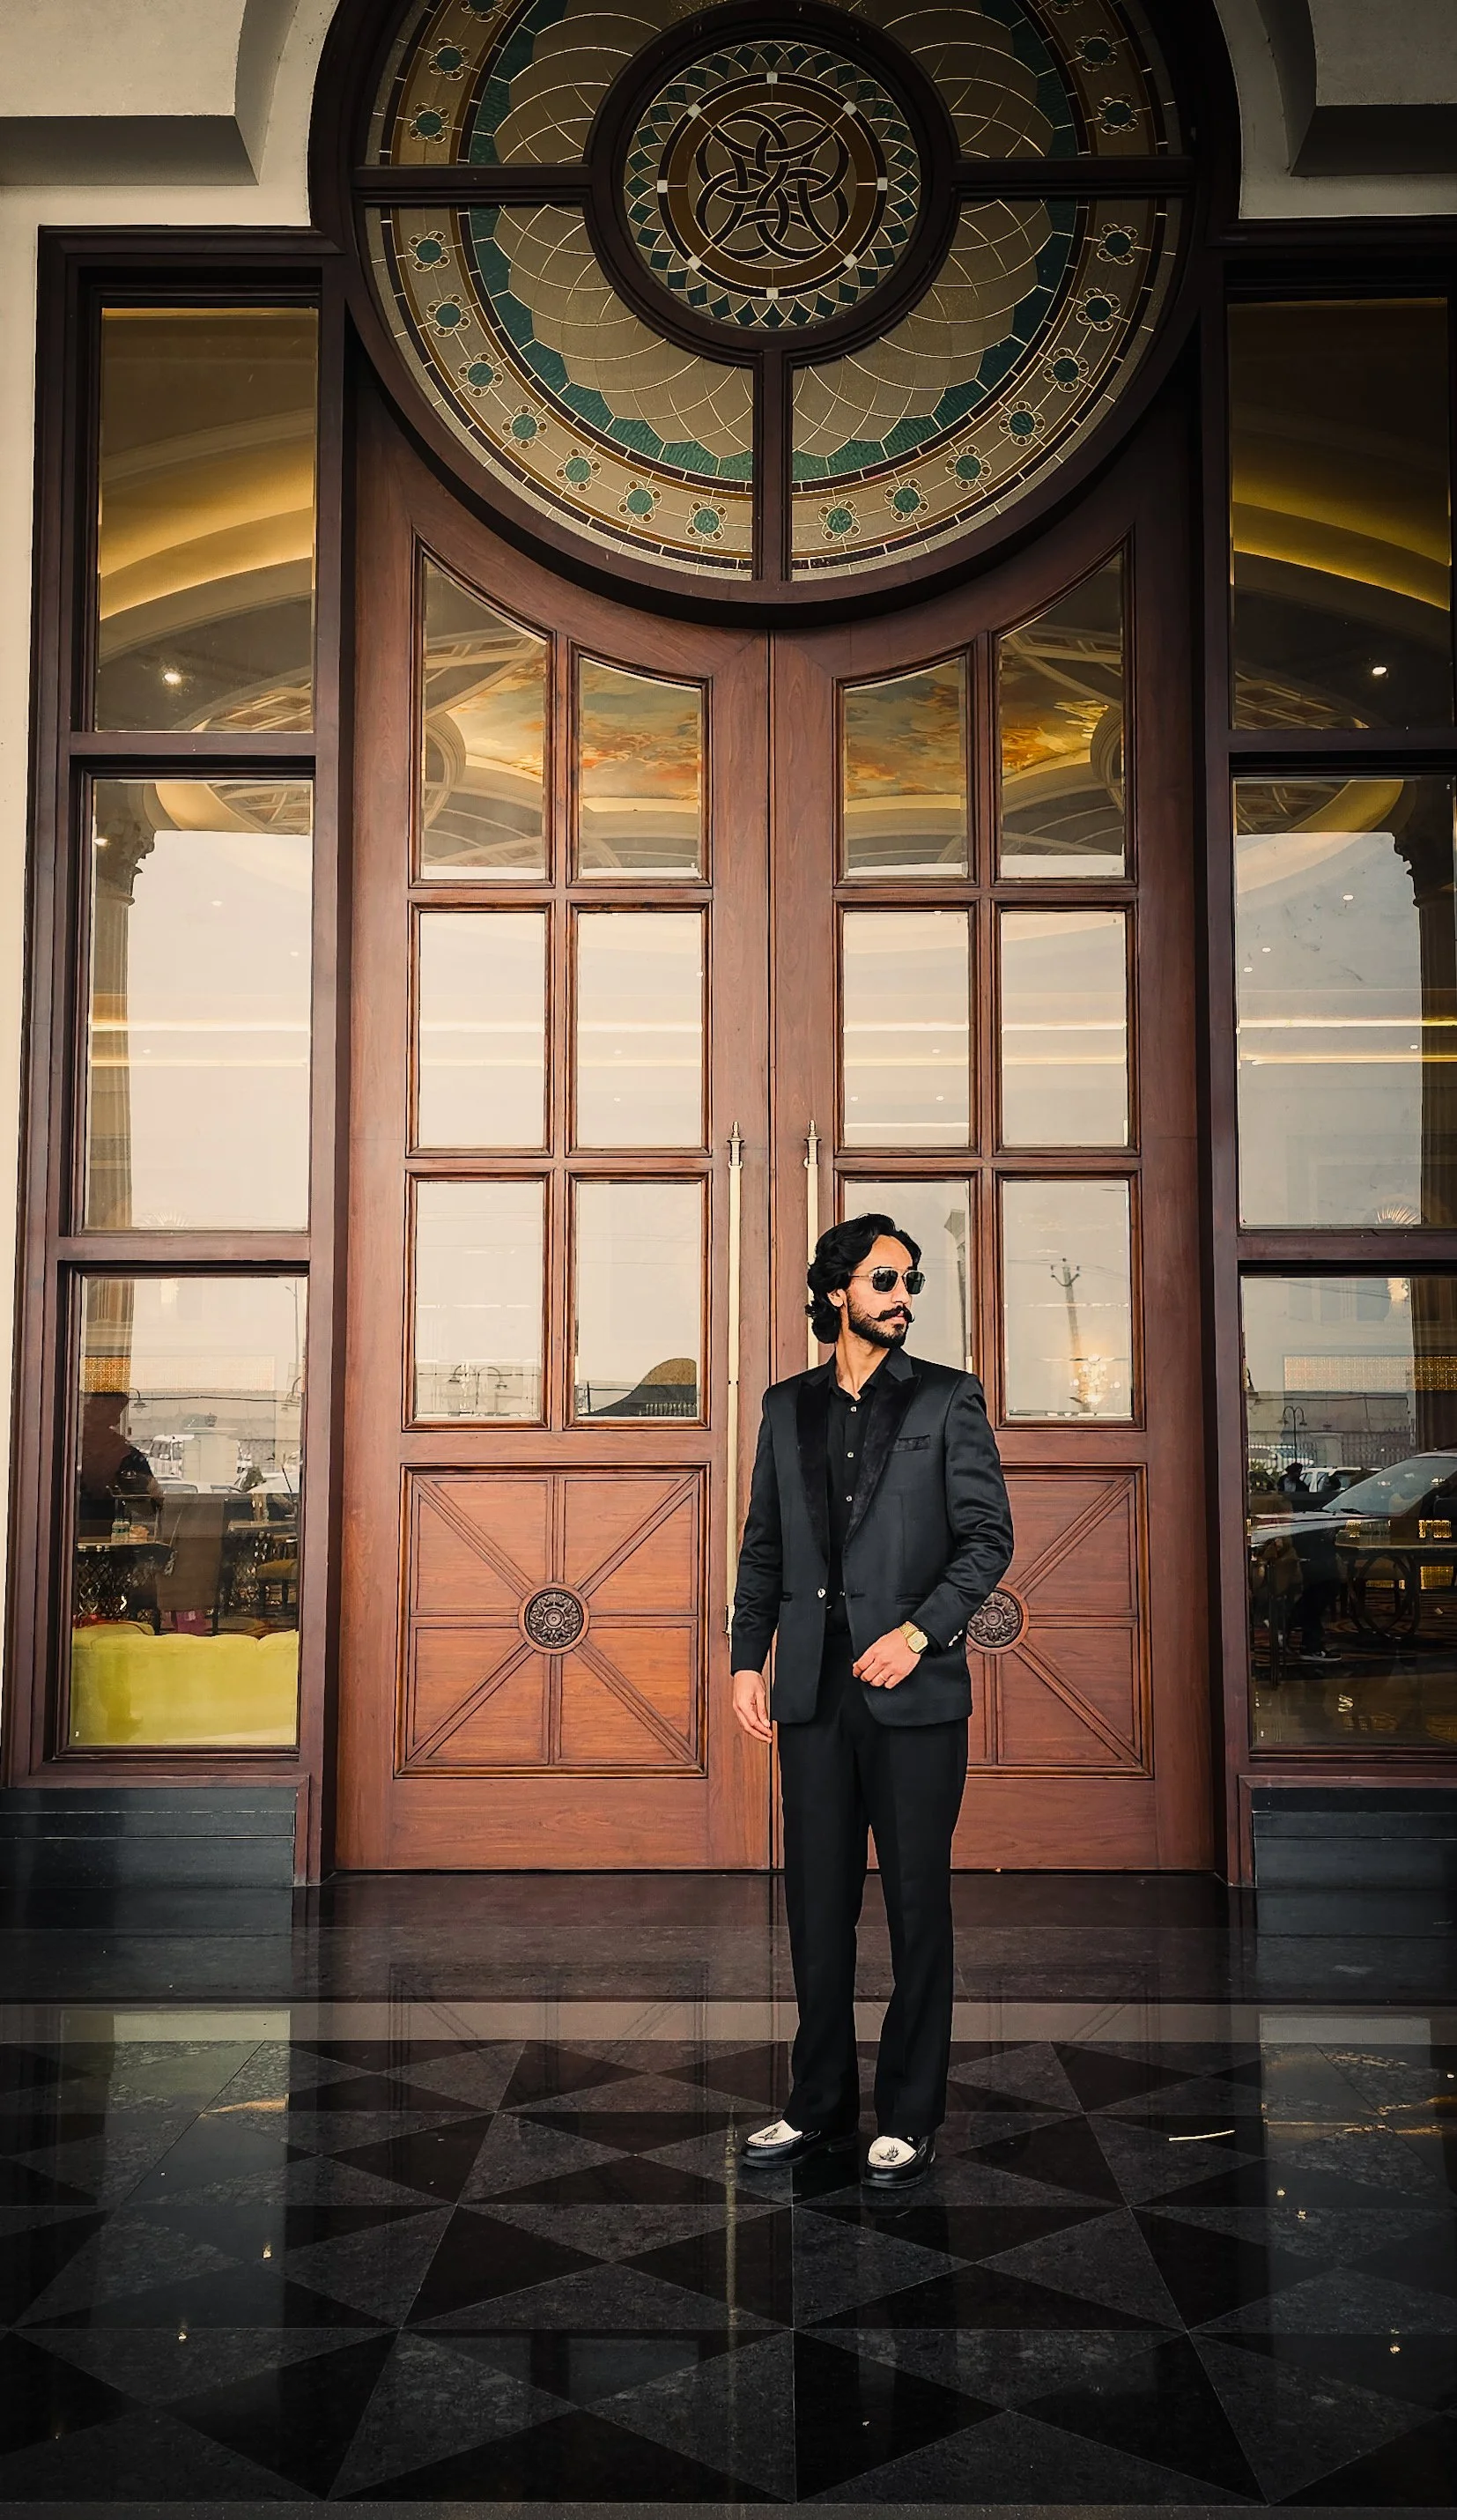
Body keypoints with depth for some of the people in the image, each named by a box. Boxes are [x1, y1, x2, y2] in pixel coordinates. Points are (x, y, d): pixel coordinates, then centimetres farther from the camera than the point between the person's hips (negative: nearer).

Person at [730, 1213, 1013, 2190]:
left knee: (917, 1905, 3)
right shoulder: (789, 1407, 12)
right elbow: (764, 1545, 15)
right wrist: (748, 1657, 6)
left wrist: (918, 1631, -13)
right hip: (814, 1694, 3)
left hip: (914, 1692, -3)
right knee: (818, 1902, 10)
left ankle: (911, 2118, 15)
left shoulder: (948, 1399, 3)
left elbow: (989, 1535, -2)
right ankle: (821, 2103, 23)